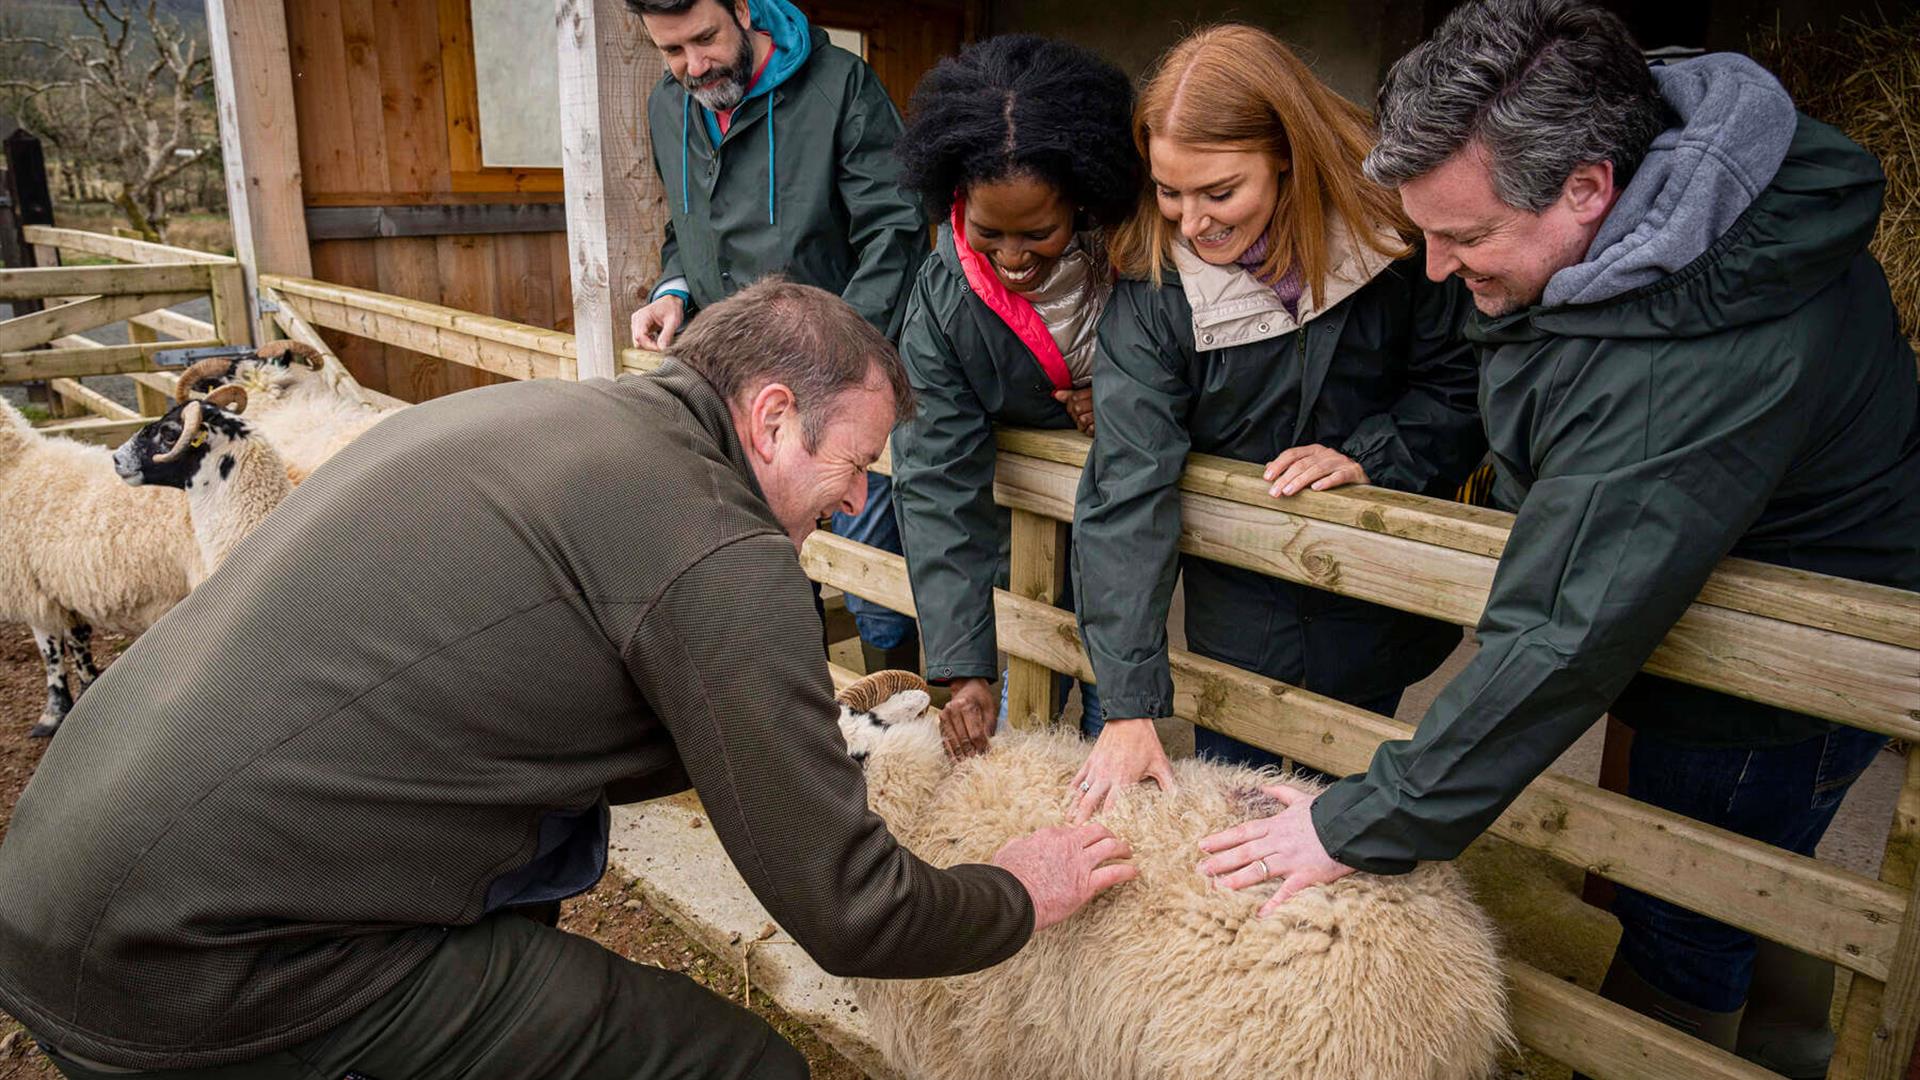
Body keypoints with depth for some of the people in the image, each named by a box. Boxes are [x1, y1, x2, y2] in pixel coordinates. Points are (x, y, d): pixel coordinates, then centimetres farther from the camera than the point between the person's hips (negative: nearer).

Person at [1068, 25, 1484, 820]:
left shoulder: (1392, 235, -15)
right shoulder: (1151, 290, -19)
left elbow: (1460, 386, -3)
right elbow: (1127, 494, -25)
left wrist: (1369, 455, -22)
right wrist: (1130, 706, -29)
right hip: (1240, 612, -1)